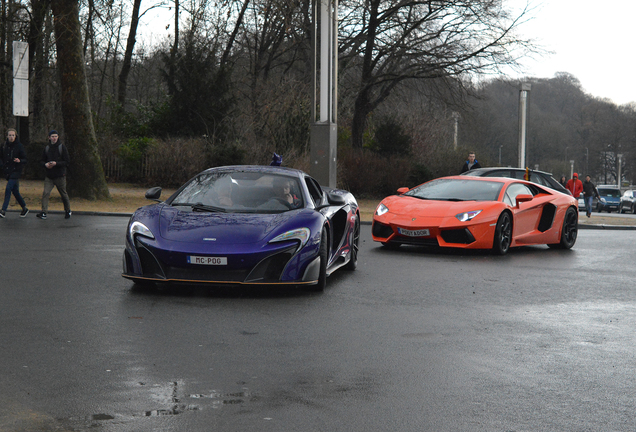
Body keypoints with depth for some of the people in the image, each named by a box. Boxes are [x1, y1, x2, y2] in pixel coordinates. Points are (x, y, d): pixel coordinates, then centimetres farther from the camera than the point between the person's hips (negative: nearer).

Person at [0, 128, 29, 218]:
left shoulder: (19, 146, -6)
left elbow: (25, 160, -4)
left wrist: (19, 161, -24)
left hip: (16, 171, -6)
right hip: (7, 172, 6)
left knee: (8, 189, -17)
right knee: (15, 191, 10)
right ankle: (24, 208, 24)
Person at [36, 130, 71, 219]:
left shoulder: (62, 147, -3)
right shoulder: (47, 148, 9)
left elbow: (67, 161, -7)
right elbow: (42, 161, 15)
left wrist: (56, 163, -19)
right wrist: (45, 164, -8)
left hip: (60, 176, -3)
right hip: (49, 176, 3)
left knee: (63, 194, 8)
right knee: (45, 193, -11)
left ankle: (67, 211, 27)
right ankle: (43, 213, -12)